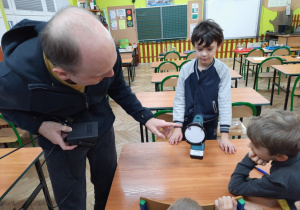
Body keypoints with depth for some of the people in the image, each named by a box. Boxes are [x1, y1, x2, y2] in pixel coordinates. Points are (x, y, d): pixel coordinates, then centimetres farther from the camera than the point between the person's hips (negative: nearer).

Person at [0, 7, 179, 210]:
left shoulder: (102, 50, -28)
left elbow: (118, 88, -7)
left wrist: (146, 118, -14)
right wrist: (39, 127, -23)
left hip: (103, 130, 3)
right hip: (61, 140, -2)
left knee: (109, 189, 21)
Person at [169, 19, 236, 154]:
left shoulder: (223, 70, -13)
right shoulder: (186, 69, -10)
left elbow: (225, 101, -13)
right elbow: (179, 99, -6)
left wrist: (224, 135, -17)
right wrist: (177, 127, -11)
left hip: (210, 123, -1)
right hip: (188, 122, 1)